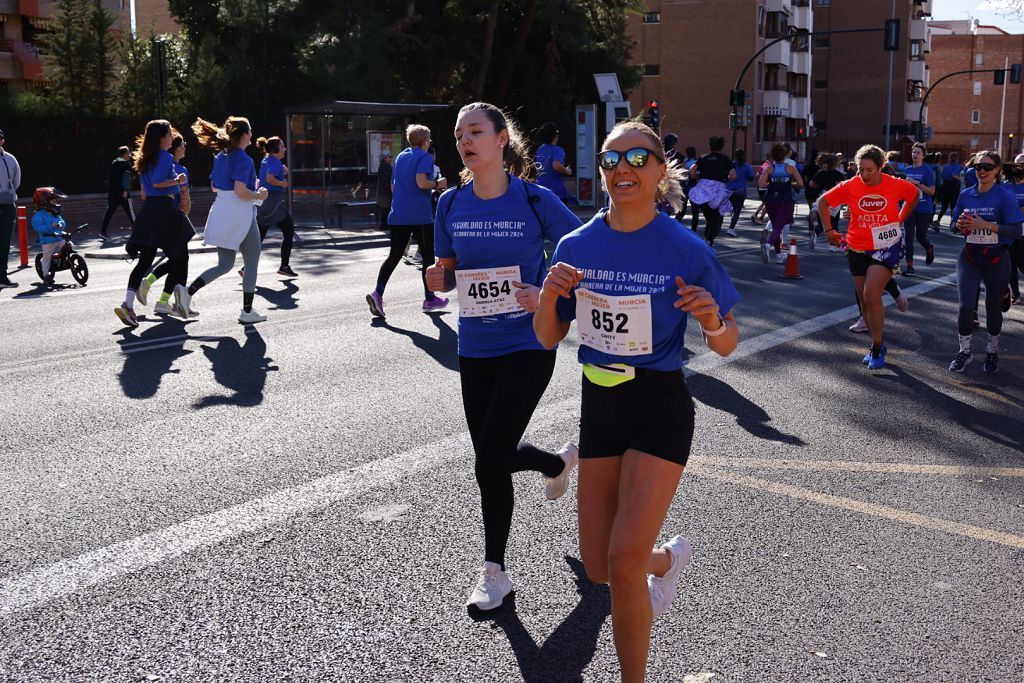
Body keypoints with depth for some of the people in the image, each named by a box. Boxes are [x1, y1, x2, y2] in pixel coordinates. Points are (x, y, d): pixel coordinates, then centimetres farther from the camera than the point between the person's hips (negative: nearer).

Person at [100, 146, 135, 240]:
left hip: (111, 191, 7)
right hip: (121, 191, -7)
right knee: (130, 211, -2)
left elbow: (109, 177, 20)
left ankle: (103, 232, 1)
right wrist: (125, 190, -22)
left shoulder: (113, 163, 18)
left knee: (109, 211, 7)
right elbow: (126, 177, -16)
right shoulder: (126, 163, -5)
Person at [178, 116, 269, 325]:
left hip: (221, 212, 8)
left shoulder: (220, 157, 11)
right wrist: (258, 195, -6)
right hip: (240, 215, -8)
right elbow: (240, 191, -24)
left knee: (224, 264, 13)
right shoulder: (244, 160, -15)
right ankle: (247, 312, 11)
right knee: (251, 263, 8)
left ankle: (188, 290, -6)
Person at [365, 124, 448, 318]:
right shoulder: (425, 157, -4)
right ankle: (429, 299, 15)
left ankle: (377, 293, -15)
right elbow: (421, 182, -19)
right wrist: (437, 184, -3)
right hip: (421, 215, -6)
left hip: (398, 215, 6)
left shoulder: (400, 157, 17)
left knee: (394, 255, 3)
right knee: (428, 255, 8)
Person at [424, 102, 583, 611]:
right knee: (495, 455, 12)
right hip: (475, 347, 5)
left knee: (490, 460, -8)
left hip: (528, 345, -5)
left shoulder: (536, 200, -10)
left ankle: (493, 571, 17)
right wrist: (439, 279, -10)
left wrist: (550, 296, -17)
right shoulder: (451, 205, 2)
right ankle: (560, 461, 46)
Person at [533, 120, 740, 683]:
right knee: (597, 568, 12)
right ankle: (668, 559, 47)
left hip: (661, 409, -4)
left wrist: (713, 322, -26)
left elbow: (726, 346, -4)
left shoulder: (687, 250, -12)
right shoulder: (576, 246, -2)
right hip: (598, 407, 5)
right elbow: (547, 338, 4)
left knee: (624, 563, -11)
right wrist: (550, 294, -16)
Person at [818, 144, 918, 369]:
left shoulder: (895, 185, -10)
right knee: (864, 300, 10)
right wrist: (829, 231, 4)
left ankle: (877, 348, -5)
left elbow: (914, 195, 12)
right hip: (858, 249, 3)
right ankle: (877, 343, 28)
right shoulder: (850, 186, -8)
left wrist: (900, 220, 9)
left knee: (871, 295, -18)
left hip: (886, 247, -3)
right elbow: (823, 202, 4)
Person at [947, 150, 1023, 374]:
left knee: (994, 307, 11)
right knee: (966, 306, -10)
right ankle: (964, 351, 9)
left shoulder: (1005, 196, -10)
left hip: (996, 259, -2)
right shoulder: (966, 194, 2)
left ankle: (992, 351, 32)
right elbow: (955, 225, 12)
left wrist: (985, 225, -26)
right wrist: (960, 225, -12)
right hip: (969, 257, 2)